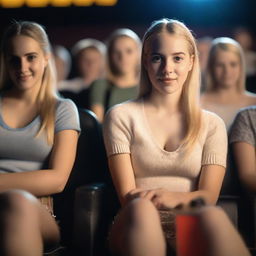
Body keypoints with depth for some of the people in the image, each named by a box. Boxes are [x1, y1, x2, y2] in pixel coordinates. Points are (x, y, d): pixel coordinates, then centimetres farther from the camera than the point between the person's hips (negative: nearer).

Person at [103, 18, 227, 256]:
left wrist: (173, 197, -21)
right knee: (143, 208, -38)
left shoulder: (211, 125, 15)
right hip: (137, 225, 0)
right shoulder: (121, 116, 9)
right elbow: (127, 195, 1)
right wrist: (148, 199, -23)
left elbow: (208, 195, 2)